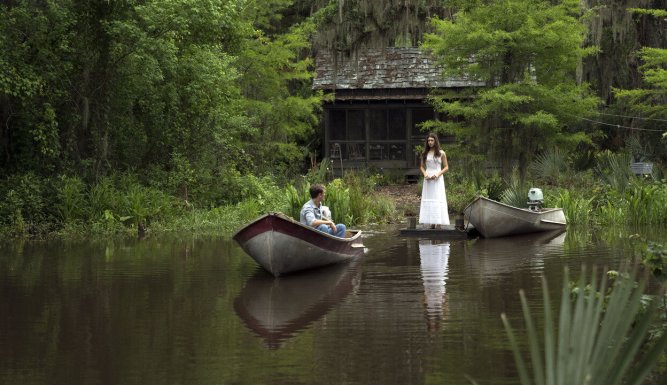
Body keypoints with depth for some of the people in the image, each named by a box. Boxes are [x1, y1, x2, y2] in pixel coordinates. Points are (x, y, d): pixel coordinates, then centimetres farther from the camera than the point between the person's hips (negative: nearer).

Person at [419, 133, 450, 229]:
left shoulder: (441, 153, 1)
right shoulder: (425, 153, 8)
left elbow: (446, 167, 2)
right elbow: (421, 167, 12)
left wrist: (438, 174, -13)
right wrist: (425, 174, -8)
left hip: (437, 179, -3)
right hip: (428, 179, 3)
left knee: (438, 200, -6)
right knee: (428, 200, 0)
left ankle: (438, 224, -6)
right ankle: (432, 224, 2)